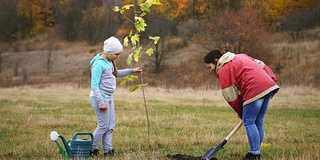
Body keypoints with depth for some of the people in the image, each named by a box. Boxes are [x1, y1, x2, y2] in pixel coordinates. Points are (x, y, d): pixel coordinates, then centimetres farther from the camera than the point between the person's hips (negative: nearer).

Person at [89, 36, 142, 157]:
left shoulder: (109, 62, 11)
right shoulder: (99, 64, -18)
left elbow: (116, 74, 32)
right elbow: (94, 85, -20)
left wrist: (131, 70, 24)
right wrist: (101, 102, -24)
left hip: (108, 98, 9)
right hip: (100, 97, -9)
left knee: (111, 125, 9)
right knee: (103, 125, -6)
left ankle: (108, 150, 13)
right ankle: (91, 149, 6)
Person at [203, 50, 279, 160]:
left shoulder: (223, 70, 0)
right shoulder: (240, 57, 25)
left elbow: (231, 96, -1)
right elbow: (261, 65, 20)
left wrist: (241, 113, 10)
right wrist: (272, 80, 18)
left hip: (255, 90, -9)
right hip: (268, 85, 9)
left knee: (249, 122, -1)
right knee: (258, 122, 13)